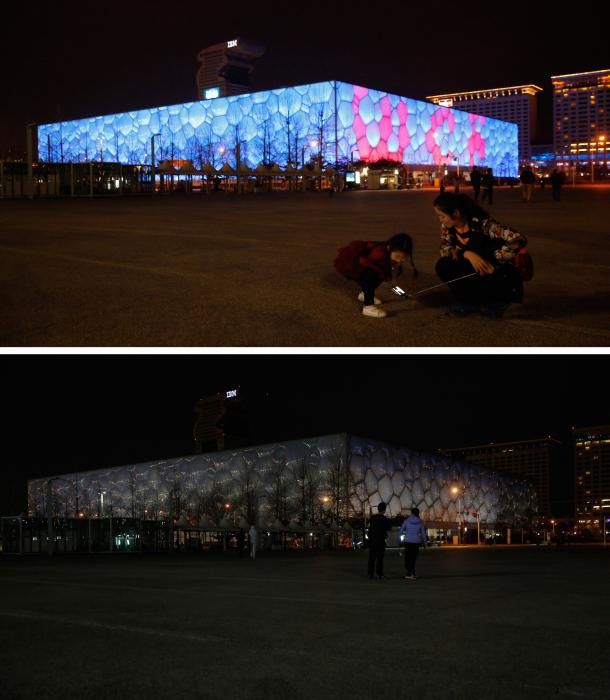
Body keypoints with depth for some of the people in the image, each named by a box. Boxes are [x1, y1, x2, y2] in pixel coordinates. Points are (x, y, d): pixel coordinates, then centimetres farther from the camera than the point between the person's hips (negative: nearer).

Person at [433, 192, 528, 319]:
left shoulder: (482, 223, -25)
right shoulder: (447, 227, -8)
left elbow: (519, 240, -31)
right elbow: (444, 250, -12)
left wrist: (492, 261, -31)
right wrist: (466, 254, -30)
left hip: (499, 273, -5)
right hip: (476, 273, 5)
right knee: (443, 266, -19)